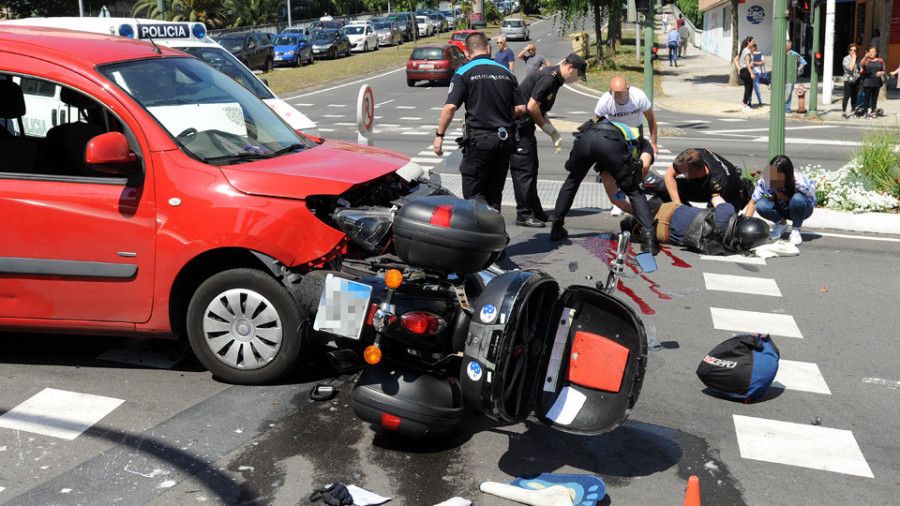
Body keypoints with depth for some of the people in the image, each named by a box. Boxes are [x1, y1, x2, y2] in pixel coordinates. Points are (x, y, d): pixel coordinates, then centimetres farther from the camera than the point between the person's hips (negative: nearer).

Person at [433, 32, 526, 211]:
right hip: (505, 139, 5)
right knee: (494, 193, 15)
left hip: (479, 138, -5)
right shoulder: (506, 72, 9)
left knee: (473, 193, -1)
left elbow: (450, 107, -13)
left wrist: (439, 135, -4)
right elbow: (520, 108, 6)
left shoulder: (464, 73, -5)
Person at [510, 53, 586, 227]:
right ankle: (524, 215, -1)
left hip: (525, 126, 11)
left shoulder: (555, 79, 16)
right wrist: (546, 126, -6)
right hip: (518, 126, -11)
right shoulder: (548, 78, -16)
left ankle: (535, 211, 24)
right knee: (524, 170, -7)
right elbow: (532, 106, -21)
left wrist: (554, 133, 13)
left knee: (531, 169, 15)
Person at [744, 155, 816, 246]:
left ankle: (796, 229, -11)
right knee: (761, 205, -29)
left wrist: (782, 196, -29)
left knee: (798, 198, -38)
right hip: (782, 208, 3)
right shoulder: (765, 181, -25)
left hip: (800, 210, -3)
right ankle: (781, 223, 2)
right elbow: (753, 202, -17)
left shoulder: (802, 183, -33)